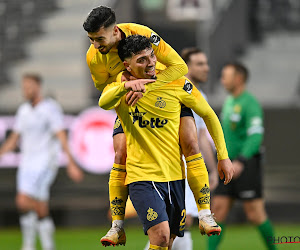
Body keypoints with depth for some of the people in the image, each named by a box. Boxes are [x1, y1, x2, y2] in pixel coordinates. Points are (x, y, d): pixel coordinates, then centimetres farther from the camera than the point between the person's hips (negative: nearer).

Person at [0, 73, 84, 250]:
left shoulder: (51, 108, -8)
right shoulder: (23, 111, 13)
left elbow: (62, 137, -15)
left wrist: (71, 164, -22)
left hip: (45, 163, -7)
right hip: (26, 163, 7)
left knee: (23, 202, -21)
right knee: (41, 210, 6)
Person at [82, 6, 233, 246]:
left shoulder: (142, 34, -31)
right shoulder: (94, 57, -21)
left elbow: (180, 66, -32)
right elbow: (102, 87, -1)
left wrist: (145, 86, -44)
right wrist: (121, 78, -25)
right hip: (129, 102, 2)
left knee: (190, 143, -17)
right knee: (121, 156, -12)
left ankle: (205, 215, -12)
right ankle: (117, 228, -6)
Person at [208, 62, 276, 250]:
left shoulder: (250, 103, -14)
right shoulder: (230, 101, 15)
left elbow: (255, 136, -24)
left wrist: (240, 162, -36)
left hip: (247, 166, -8)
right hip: (230, 166, 8)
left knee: (255, 214, -4)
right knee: (219, 209, -2)